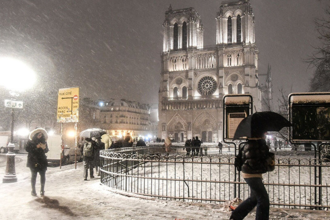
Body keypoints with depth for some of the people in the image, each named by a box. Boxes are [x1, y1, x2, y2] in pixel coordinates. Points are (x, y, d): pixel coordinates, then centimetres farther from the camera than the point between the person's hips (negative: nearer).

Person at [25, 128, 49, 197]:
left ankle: (42, 190, 11)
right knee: (34, 175, 2)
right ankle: (33, 190, 14)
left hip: (42, 161, 2)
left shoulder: (43, 141, 9)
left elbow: (46, 151, 11)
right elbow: (27, 148, -8)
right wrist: (36, 147, -17)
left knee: (43, 175, 0)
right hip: (33, 161, -2)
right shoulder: (30, 141, 2)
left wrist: (44, 148, -12)